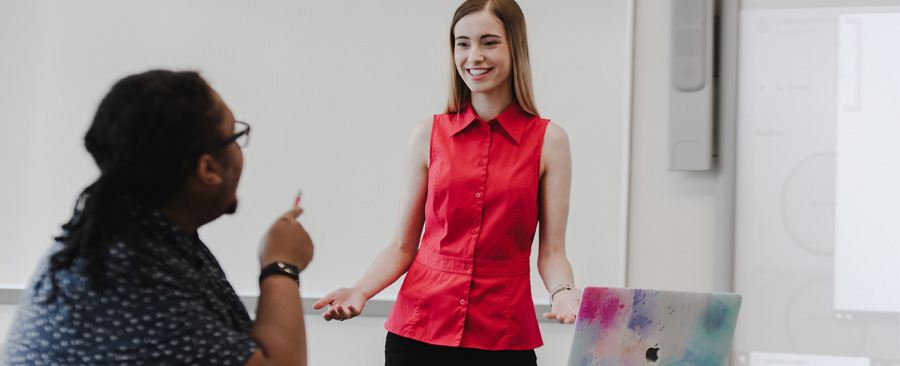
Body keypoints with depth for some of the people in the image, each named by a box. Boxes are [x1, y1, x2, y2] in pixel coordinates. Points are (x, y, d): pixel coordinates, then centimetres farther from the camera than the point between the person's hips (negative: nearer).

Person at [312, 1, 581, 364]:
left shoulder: (548, 140, 0)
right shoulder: (429, 134, 3)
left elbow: (551, 251, 0)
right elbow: (403, 246, 5)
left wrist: (564, 293, -20)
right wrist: (359, 291, -11)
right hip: (418, 331, 1)